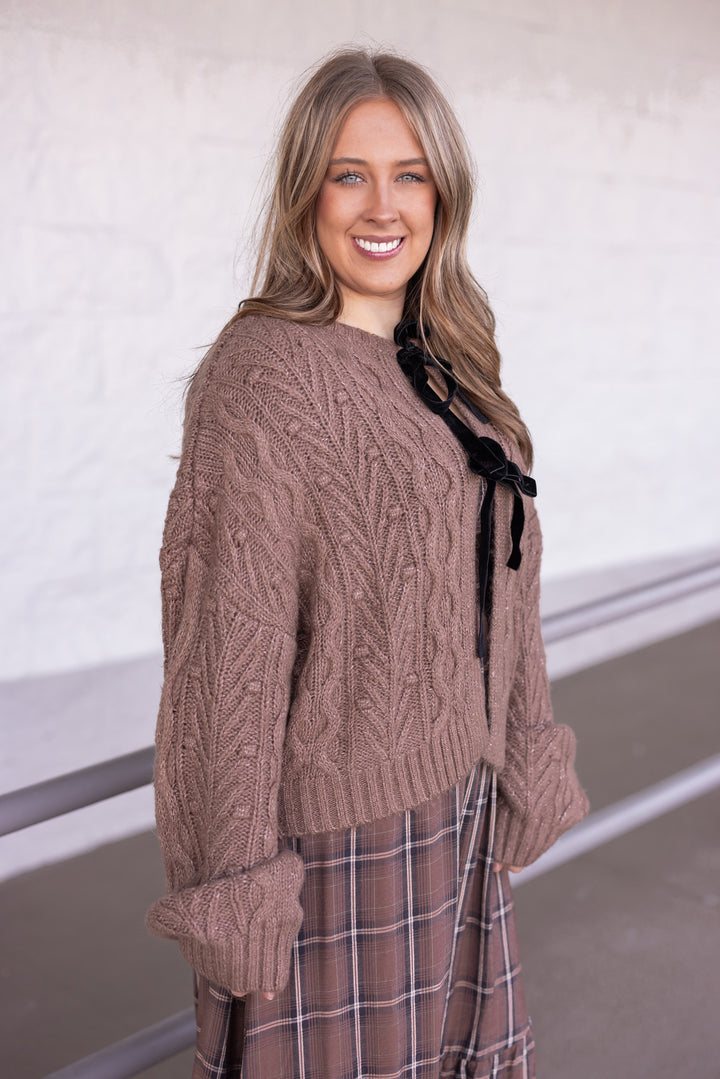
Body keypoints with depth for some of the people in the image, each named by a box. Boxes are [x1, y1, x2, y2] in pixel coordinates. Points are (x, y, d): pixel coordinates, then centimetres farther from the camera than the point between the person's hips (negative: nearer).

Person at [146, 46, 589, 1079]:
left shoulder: (446, 367, 7)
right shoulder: (263, 371, -17)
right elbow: (230, 643, -18)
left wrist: (522, 763, 12)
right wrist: (236, 875, -17)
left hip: (458, 816, 7)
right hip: (334, 835, -7)